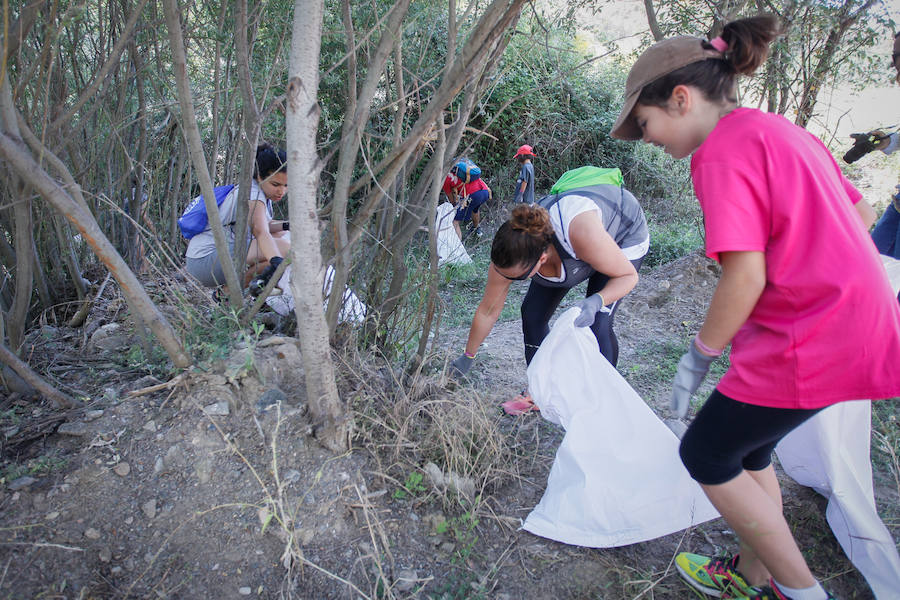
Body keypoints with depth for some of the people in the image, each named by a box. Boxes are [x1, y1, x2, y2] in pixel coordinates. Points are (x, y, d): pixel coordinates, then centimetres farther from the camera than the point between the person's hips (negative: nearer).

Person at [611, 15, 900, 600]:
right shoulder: (784, 131, 13)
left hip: (808, 344, -10)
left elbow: (746, 274, -22)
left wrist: (699, 356, -10)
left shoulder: (722, 151, -16)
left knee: (705, 455, 7)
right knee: (744, 446, 22)